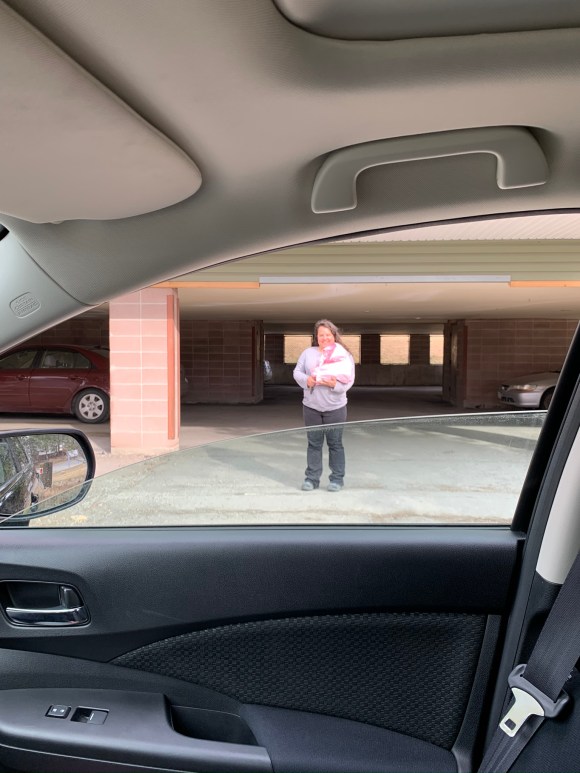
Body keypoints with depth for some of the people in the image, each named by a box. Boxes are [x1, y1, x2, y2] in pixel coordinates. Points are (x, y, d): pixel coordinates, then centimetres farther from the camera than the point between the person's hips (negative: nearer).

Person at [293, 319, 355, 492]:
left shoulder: (344, 355, 0)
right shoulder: (308, 352, 8)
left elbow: (349, 380, -7)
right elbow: (297, 372, 3)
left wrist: (335, 384, -26)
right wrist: (306, 380, -17)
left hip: (335, 408, -2)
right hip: (311, 407, 2)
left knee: (335, 443, 5)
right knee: (314, 443, 7)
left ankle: (337, 478, 16)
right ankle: (312, 478, 15)